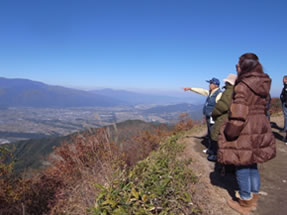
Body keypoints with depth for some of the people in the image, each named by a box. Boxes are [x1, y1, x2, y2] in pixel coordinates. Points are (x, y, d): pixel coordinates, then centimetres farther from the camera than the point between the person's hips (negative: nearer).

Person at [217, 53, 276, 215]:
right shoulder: (263, 85, 7)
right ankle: (253, 200, 34)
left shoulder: (242, 86, -19)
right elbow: (262, 108, 13)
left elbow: (238, 115, -24)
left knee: (242, 165, 6)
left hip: (245, 131, -8)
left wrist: (230, 133, -16)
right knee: (252, 164, 20)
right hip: (261, 128, 8)